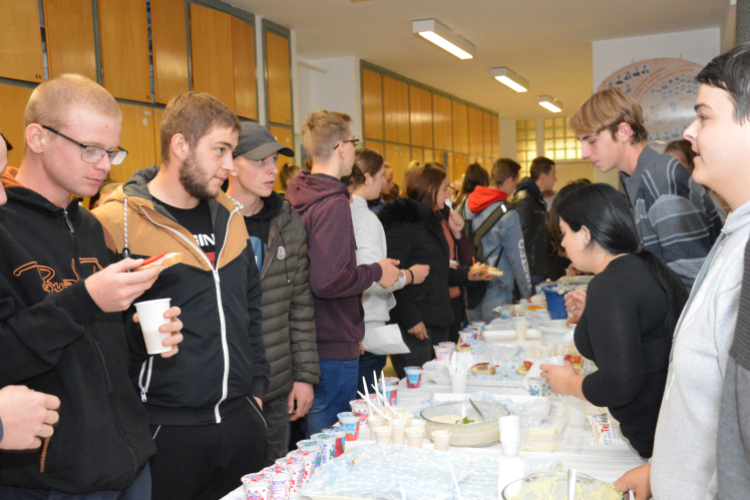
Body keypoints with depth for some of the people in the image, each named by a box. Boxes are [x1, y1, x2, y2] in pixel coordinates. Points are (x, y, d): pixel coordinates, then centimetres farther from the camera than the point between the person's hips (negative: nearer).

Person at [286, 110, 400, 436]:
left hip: (307, 344, 9)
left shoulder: (298, 198, 9)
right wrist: (376, 272, -11)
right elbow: (328, 281, -26)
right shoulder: (333, 204, -18)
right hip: (333, 348, -9)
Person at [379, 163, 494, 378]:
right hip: (414, 327, -9)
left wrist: (467, 275, 16)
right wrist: (410, 319, -21)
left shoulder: (430, 220, 18)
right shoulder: (403, 220, -12)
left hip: (437, 323, 9)